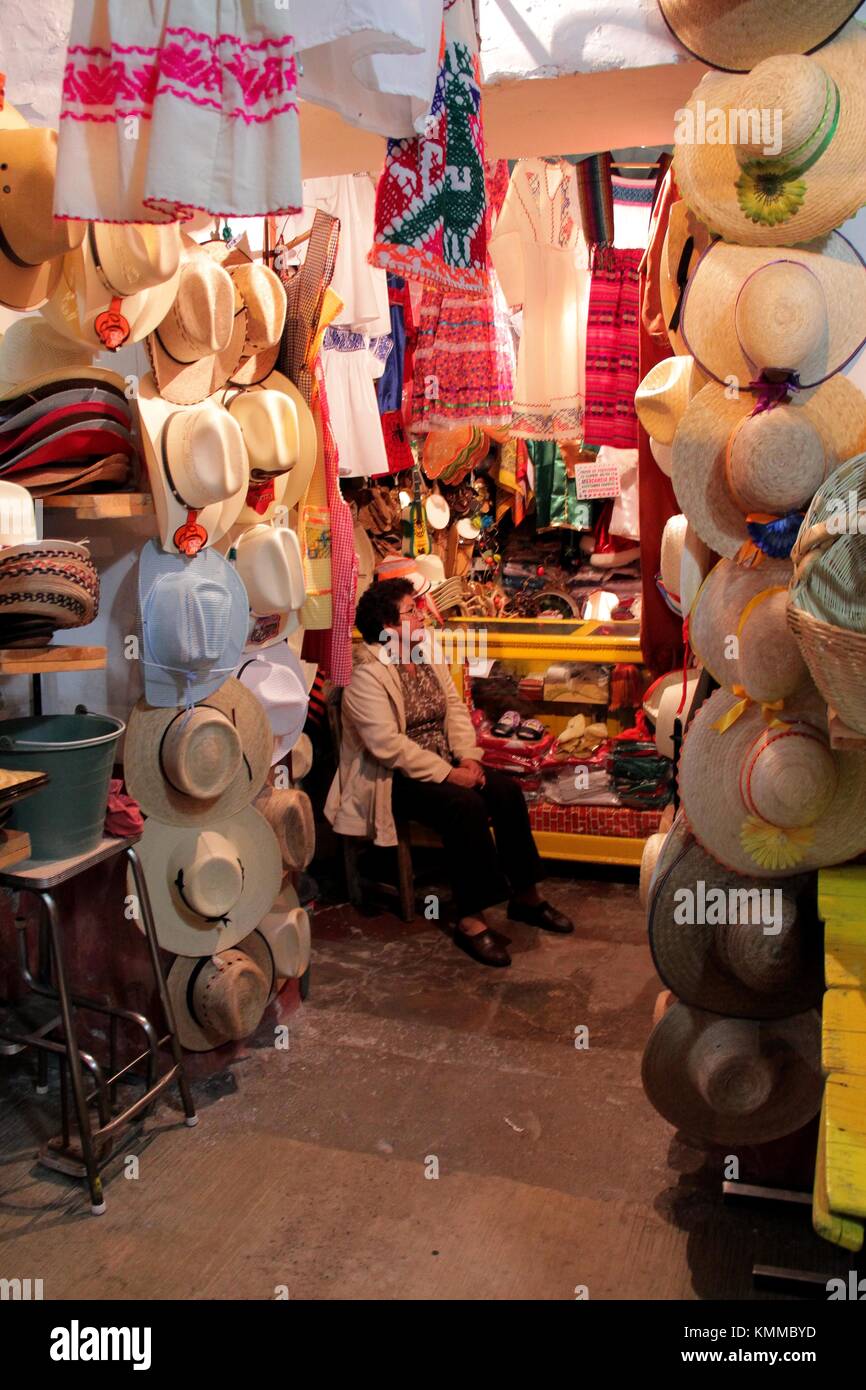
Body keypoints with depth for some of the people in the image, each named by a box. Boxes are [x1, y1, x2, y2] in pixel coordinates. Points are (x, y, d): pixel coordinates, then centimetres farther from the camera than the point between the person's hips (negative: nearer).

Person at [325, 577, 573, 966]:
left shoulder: (428, 657, 9)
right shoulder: (366, 675, -17)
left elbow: (455, 709, 8)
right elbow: (388, 744, -24)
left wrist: (468, 757, -9)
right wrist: (448, 774, -25)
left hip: (444, 761, 8)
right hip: (393, 776, -8)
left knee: (506, 789, -12)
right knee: (465, 804, -30)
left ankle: (525, 895, -1)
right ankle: (469, 919, -22)